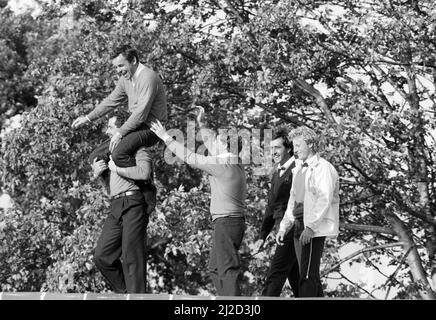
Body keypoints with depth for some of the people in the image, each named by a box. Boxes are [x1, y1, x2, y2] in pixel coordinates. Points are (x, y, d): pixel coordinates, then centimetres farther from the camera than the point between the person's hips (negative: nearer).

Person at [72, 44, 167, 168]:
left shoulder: (148, 77, -21)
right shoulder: (125, 78, 8)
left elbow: (141, 113, -25)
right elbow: (111, 101, 22)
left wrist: (120, 132, -21)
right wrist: (88, 118, 18)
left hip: (150, 128, -9)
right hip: (135, 125, 9)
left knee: (118, 154, -30)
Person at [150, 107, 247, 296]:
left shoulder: (224, 165, -14)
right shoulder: (234, 163, 12)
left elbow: (191, 158, -9)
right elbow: (213, 149, 30)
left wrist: (167, 138, -1)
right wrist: (201, 125, 36)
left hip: (226, 221, -10)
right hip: (232, 221, 10)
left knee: (228, 268, -11)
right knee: (215, 268, 15)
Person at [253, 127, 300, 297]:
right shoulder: (277, 173, 17)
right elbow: (271, 206, 21)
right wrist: (263, 235, 19)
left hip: (293, 229, -9)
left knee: (276, 273, -11)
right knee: (294, 275, 13)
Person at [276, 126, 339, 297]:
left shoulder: (323, 168, -8)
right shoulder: (299, 169, 20)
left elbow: (324, 200, -17)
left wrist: (311, 227, -23)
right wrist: (284, 227, 15)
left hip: (314, 228, -9)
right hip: (299, 226, 9)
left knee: (307, 276, -13)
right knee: (309, 275, 11)